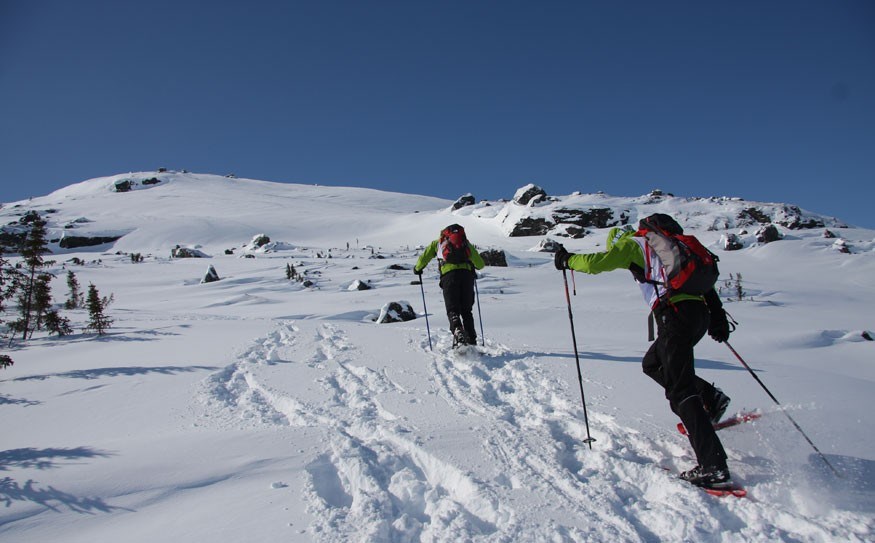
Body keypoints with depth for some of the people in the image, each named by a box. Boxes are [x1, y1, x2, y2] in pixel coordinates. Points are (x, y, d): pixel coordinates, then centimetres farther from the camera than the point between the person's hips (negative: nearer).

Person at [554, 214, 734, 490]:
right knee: (652, 364, 26)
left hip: (675, 314, -9)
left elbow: (596, 262, -1)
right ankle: (711, 397, 18)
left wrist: (567, 260, 17)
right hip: (699, 313, 9)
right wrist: (717, 315, 18)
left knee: (680, 392, -8)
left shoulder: (632, 243, 8)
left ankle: (714, 468, -11)